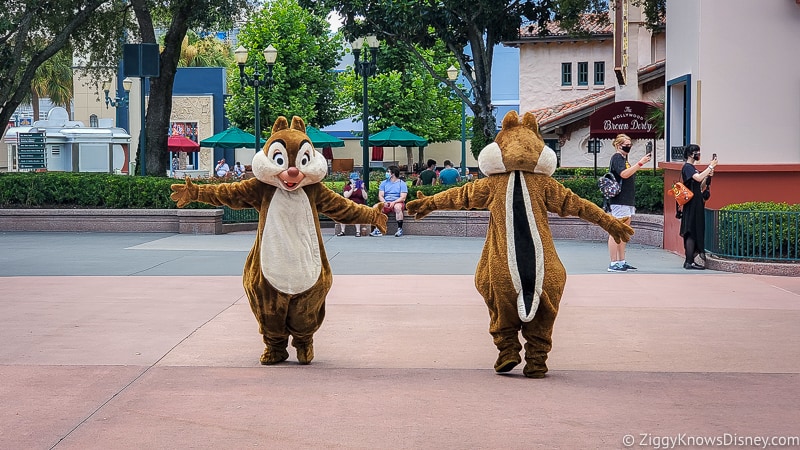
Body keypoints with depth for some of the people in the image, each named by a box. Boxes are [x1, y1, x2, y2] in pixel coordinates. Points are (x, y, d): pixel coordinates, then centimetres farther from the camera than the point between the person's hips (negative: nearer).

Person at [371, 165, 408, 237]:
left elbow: (403, 197, -7)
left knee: (397, 207, -39)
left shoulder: (402, 183, 3)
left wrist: (394, 202, -23)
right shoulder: (384, 183, 15)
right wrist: (384, 202, -16)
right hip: (386, 203, 4)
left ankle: (400, 229, -32)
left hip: (397, 202, -3)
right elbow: (380, 196, 6)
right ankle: (378, 230, -26)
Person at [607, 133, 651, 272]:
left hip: (628, 201, 10)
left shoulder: (623, 158, 21)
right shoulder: (616, 157, -9)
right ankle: (613, 263, -10)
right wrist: (640, 163, -28)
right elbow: (624, 174, -25)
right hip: (619, 201, -10)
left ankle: (622, 262, 15)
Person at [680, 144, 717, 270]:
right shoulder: (687, 167, -9)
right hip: (691, 205, -10)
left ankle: (689, 261, 11)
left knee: (696, 232, 9)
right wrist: (710, 167, -19)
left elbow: (700, 186, 20)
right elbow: (698, 178, -26)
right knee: (691, 232, -11)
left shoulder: (692, 168, 20)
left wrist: (708, 176, 5)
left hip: (697, 205, 10)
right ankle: (689, 262, -11)